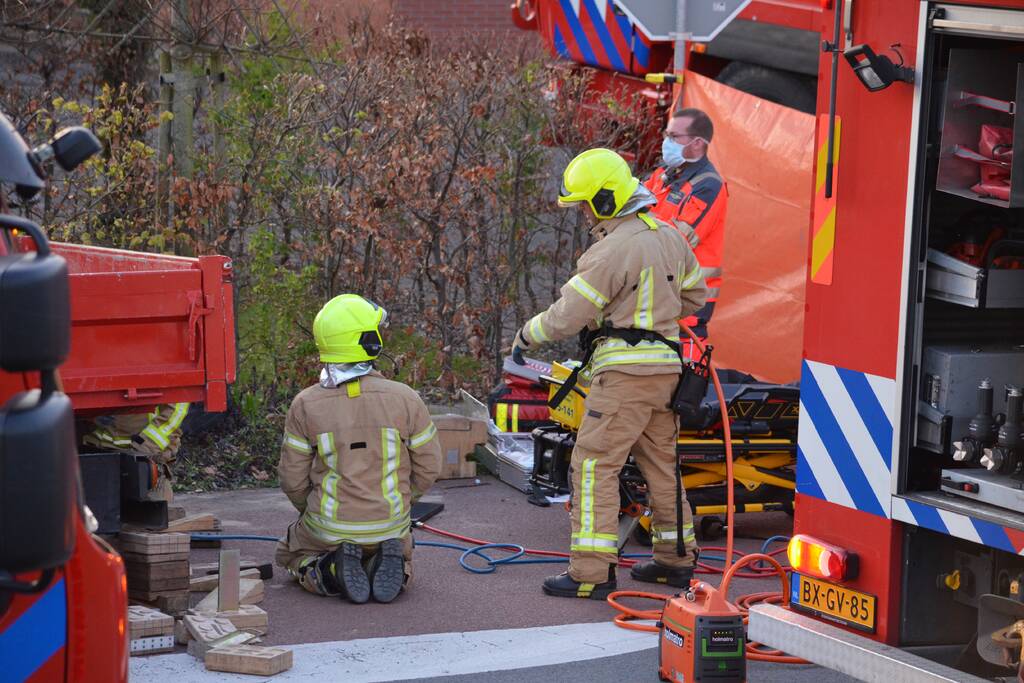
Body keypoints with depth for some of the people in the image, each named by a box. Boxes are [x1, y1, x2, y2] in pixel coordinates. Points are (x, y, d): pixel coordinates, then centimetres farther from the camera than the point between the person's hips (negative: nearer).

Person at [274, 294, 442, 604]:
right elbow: (429, 466, -3)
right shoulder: (405, 398, -11)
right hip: (390, 526, 1)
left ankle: (327, 572, -3)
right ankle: (388, 567, -2)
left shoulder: (306, 405, -12)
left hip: (329, 528, -1)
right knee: (402, 552, 35)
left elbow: (293, 479, -5)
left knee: (290, 553, 31)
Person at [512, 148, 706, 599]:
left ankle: (592, 573, -9)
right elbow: (693, 296, 23)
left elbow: (569, 314, -13)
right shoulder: (669, 237, 12)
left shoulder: (613, 249, -15)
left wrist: (526, 337, 3)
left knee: (594, 465, -6)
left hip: (625, 371, -9)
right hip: (666, 367, 9)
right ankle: (676, 560, 25)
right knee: (661, 463, 17)